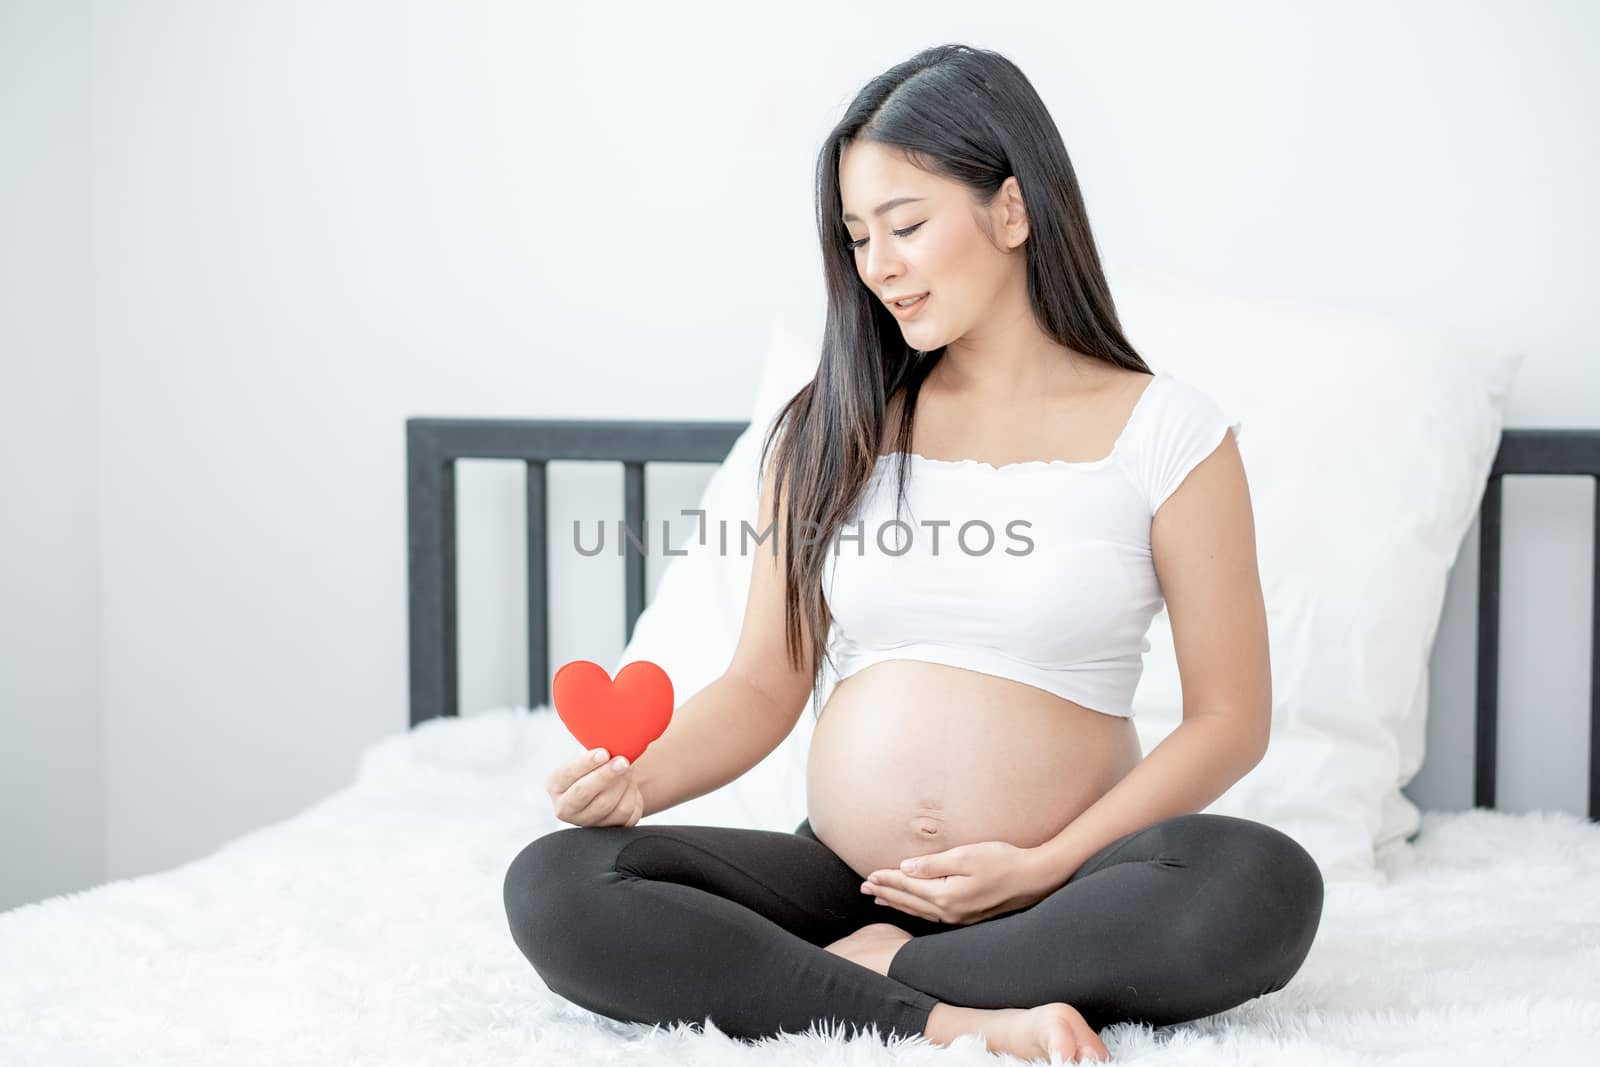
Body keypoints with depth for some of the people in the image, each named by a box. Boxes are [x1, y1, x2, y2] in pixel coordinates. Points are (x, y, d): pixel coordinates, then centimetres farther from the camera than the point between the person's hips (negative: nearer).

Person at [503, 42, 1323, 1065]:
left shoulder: (1167, 433, -1)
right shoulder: (830, 432, 9)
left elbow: (1230, 719, -2)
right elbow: (765, 686, 8)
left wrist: (1049, 867, -14)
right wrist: (637, 778, -12)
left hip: (1054, 893, -2)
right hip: (840, 877, 3)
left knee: (1264, 886, -33)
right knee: (553, 886, -20)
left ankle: (871, 973, -19)